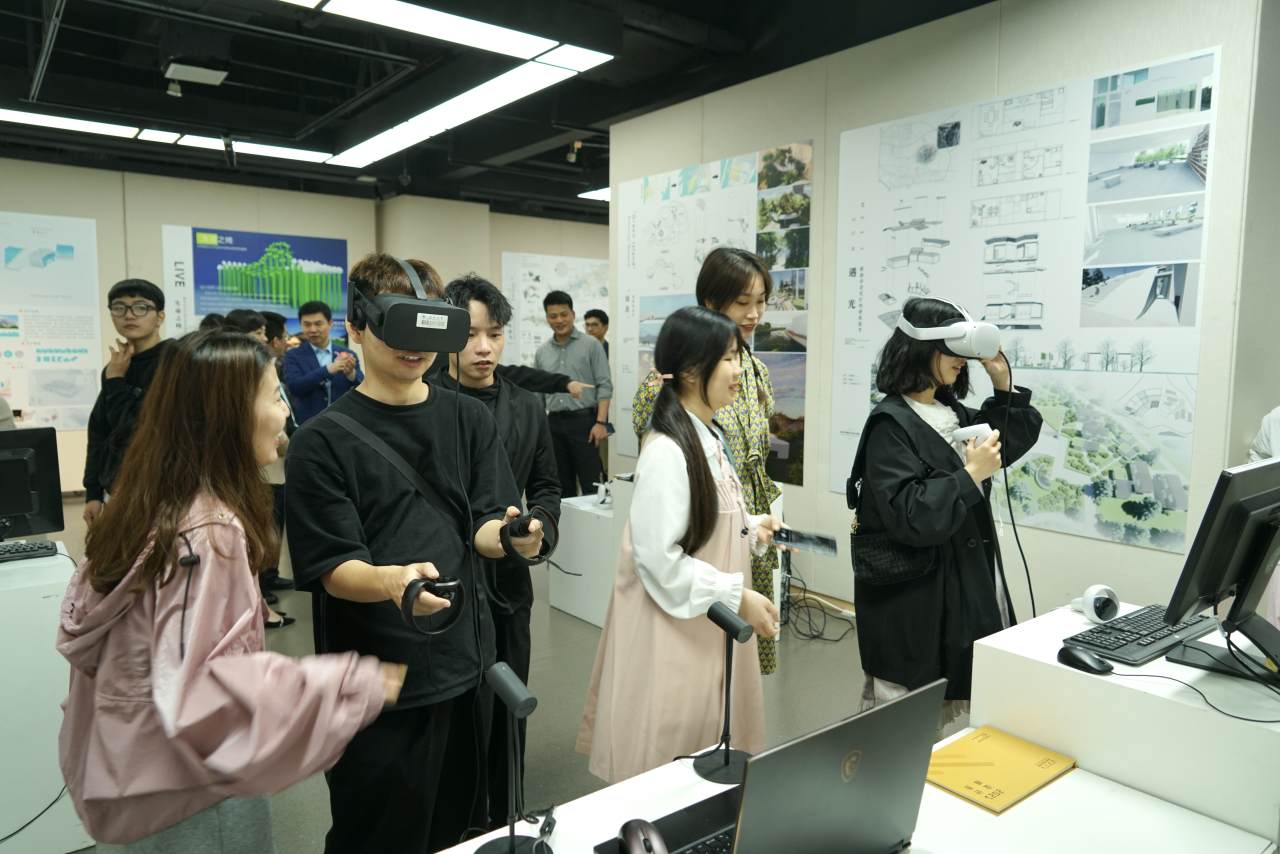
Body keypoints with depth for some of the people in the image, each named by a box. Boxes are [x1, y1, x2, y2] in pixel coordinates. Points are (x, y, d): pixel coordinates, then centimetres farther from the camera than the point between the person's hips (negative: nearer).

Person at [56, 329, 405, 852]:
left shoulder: (143, 505, 0)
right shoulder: (210, 530, -27)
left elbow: (82, 631, 10)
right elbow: (197, 690, -30)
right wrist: (351, 686, -27)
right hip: (187, 794, -8)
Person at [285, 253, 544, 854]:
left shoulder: (470, 419, 5)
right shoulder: (323, 440, -8)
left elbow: (485, 527, 3)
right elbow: (333, 568, -10)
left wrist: (510, 536, -21)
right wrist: (390, 581, -32)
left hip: (465, 665, 4)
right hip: (375, 683, -4)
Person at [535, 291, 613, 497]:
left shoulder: (591, 345, -2)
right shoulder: (542, 352, 12)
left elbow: (604, 386, -6)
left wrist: (601, 422, -14)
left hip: (583, 420, -4)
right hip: (553, 424, 5)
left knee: (591, 485, -4)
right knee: (562, 485, 10)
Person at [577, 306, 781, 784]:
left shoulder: (709, 437, 6)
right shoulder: (667, 451, -23)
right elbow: (660, 559, -24)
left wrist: (753, 528, 4)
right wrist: (737, 596, -20)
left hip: (712, 619, 9)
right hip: (676, 623, -9)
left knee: (709, 755, 21)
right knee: (668, 765, 9)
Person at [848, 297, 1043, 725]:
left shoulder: (953, 413, 8)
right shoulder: (891, 424, -17)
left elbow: (1016, 440, 22)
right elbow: (910, 518, -24)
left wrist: (1003, 384, 10)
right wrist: (970, 475, -20)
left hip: (964, 589, 8)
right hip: (913, 603, -8)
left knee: (941, 714, 19)